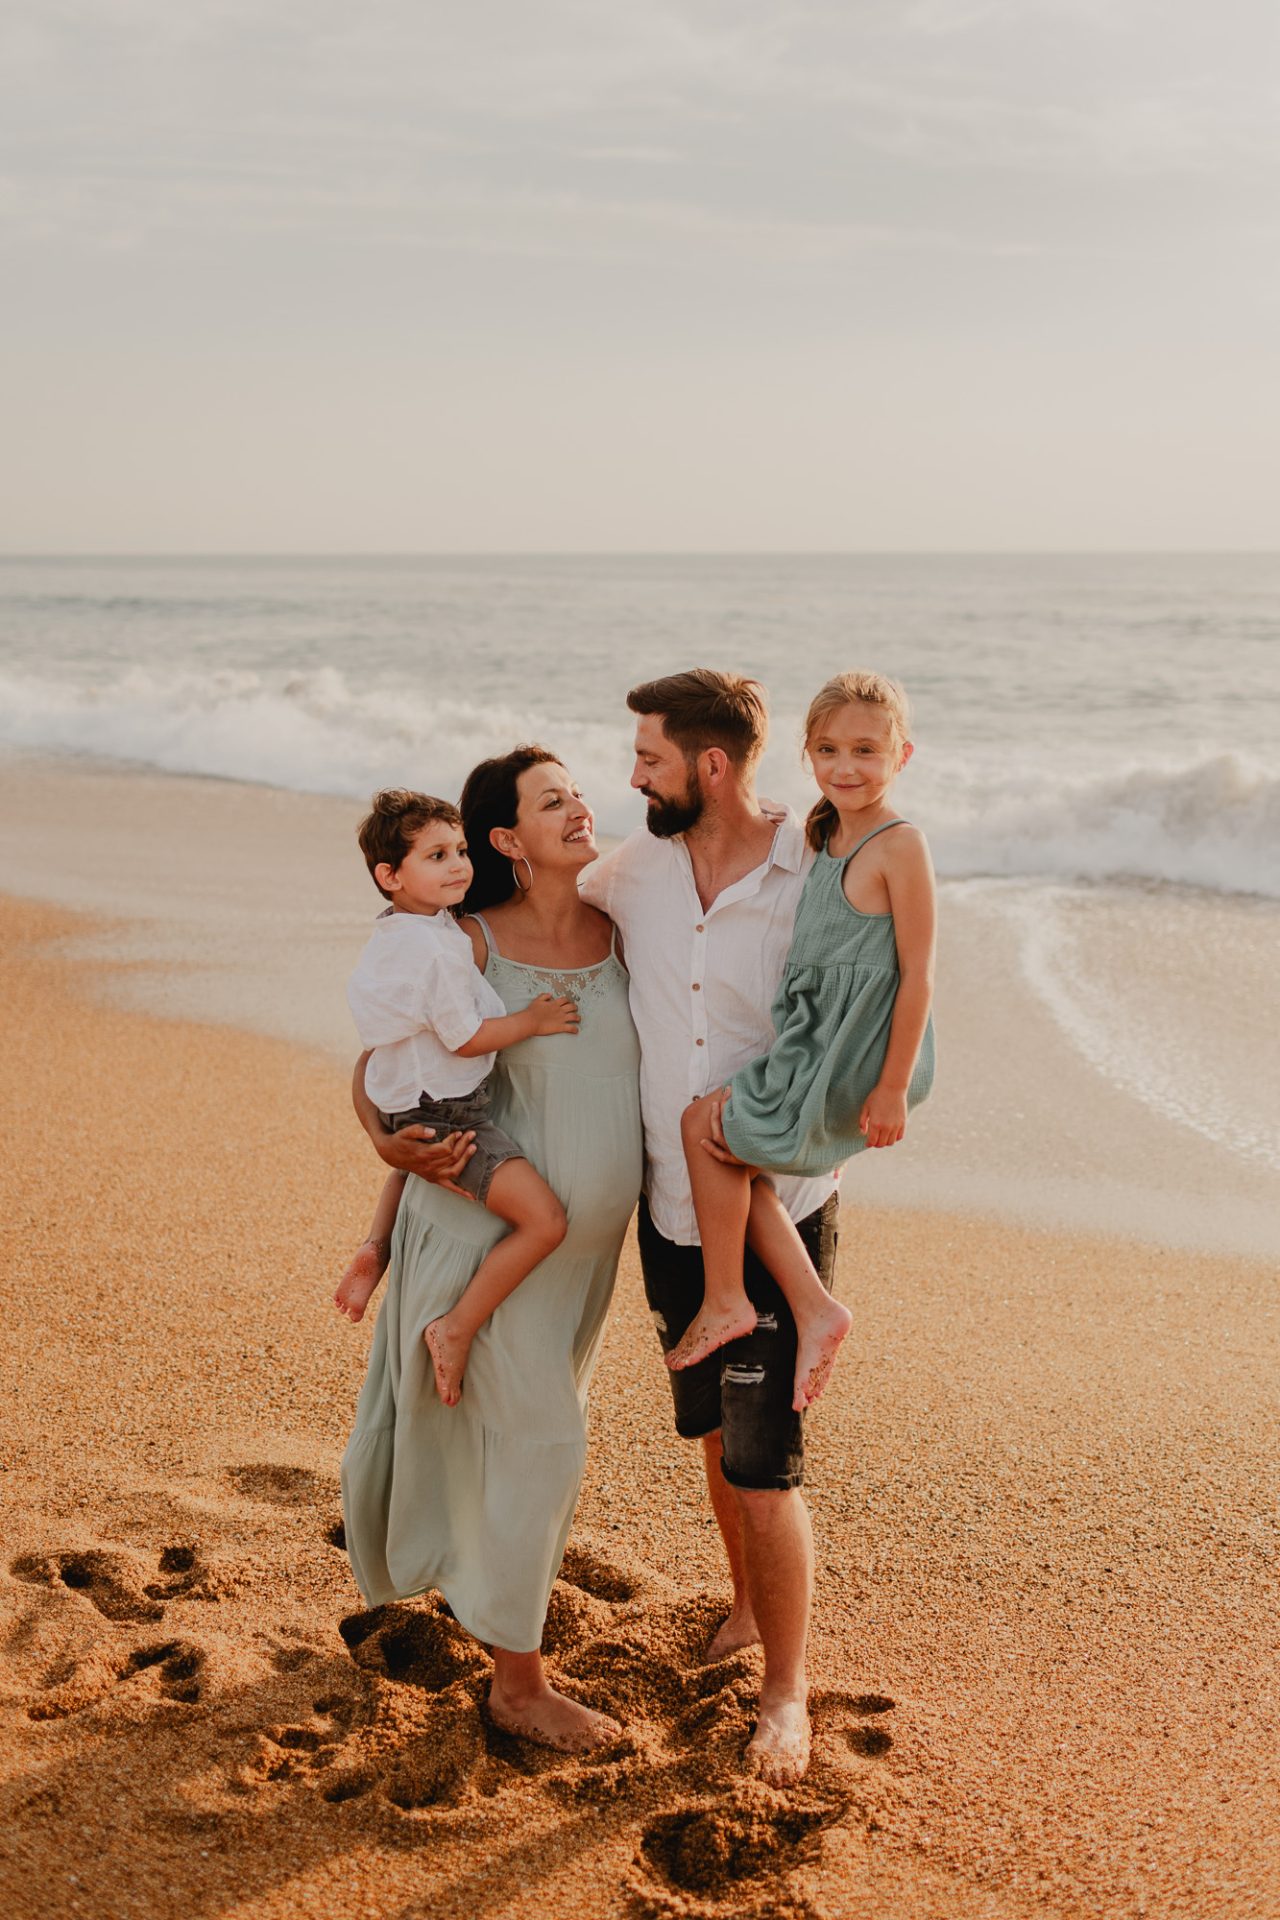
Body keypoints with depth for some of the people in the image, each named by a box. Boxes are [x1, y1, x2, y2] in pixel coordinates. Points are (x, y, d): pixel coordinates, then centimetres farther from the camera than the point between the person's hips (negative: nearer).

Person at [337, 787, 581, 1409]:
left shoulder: (392, 934, 6)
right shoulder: (437, 948, -24)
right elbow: (467, 1038, -19)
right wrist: (533, 1019, -8)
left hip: (407, 1106, 10)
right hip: (444, 1114, -10)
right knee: (544, 1220, -18)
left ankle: (376, 1251, 42)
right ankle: (456, 1329, -11)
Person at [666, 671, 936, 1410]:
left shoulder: (899, 845, -15)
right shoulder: (828, 840, 12)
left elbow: (918, 974, -17)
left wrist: (893, 1088, -17)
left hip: (857, 1056, -9)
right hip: (815, 1043, 9)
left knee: (706, 1126, -5)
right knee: (729, 1142, 7)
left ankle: (724, 1301, 10)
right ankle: (814, 1310, 9)